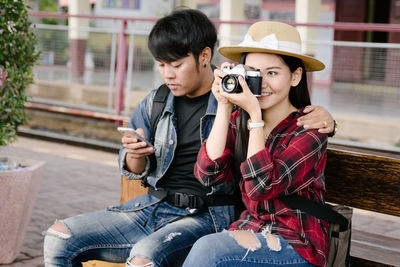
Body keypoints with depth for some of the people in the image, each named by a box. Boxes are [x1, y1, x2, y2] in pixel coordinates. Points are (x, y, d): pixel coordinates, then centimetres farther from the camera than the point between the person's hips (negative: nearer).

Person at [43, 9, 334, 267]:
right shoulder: (156, 103, 10)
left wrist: (320, 115, -17)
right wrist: (134, 154, -6)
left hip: (206, 216, -5)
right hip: (153, 205, 6)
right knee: (59, 237, -7)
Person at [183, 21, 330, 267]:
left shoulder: (310, 131, -12)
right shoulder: (239, 122, 3)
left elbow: (261, 188, -22)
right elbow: (208, 174, -11)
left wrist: (255, 114, -21)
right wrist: (224, 107, -10)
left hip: (297, 246, -5)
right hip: (249, 229, 5)